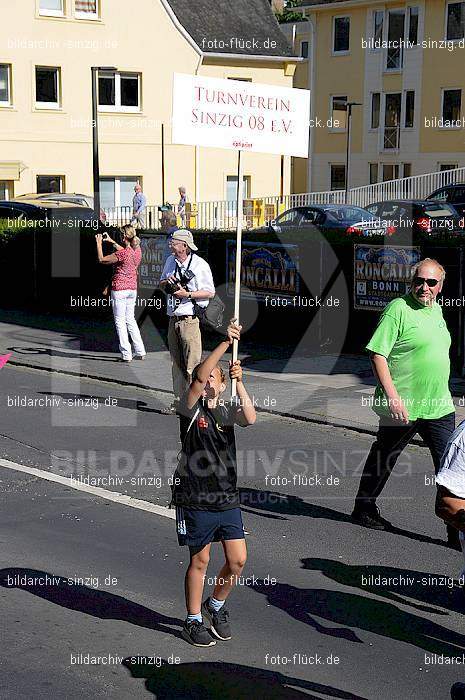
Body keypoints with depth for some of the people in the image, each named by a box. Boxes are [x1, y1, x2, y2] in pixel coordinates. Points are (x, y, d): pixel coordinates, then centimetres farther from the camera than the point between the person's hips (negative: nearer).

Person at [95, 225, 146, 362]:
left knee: (120, 321, 1)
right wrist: (111, 241, 25)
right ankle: (140, 352, 16)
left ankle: (126, 355, 1)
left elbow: (102, 260, -11)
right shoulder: (137, 251, 2)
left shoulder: (122, 254, -20)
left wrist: (99, 243, 0)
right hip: (132, 289, 7)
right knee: (130, 320, 17)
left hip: (119, 289, -7)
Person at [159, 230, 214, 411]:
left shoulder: (200, 265, -9)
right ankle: (179, 401, 18)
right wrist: (167, 282, 1)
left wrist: (187, 294, -18)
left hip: (190, 319, -7)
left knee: (192, 364, -7)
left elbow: (210, 293, -9)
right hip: (173, 319, 7)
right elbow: (161, 284, 24)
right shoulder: (171, 261, 14)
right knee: (176, 362, 11)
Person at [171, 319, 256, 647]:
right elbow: (198, 377, -24)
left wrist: (239, 382, -24)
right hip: (196, 499, -4)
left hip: (228, 497, 4)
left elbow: (250, 417, -16)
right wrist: (225, 342, -30)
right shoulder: (192, 410, -6)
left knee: (238, 560, 4)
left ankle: (216, 606, 30)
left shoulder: (228, 410, 6)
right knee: (200, 560, 5)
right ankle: (194, 620, 23)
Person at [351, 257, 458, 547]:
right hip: (403, 406, -6)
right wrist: (392, 396, -24)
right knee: (383, 458, 11)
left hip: (440, 406, 7)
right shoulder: (398, 309, -12)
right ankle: (364, 509, 31)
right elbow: (378, 354, -17)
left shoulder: (436, 309, 12)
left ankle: (457, 530, 5)